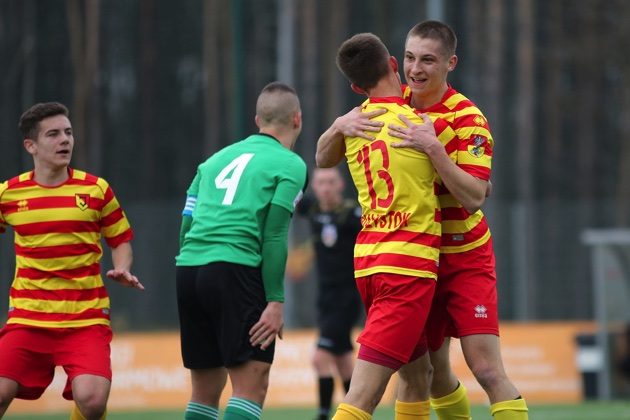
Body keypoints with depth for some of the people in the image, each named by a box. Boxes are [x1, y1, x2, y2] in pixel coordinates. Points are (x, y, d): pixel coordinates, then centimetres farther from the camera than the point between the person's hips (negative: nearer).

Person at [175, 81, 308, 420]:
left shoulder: (216, 159, 22)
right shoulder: (290, 165, 4)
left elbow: (186, 224, 18)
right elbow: (274, 236, -5)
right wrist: (275, 301, -6)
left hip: (187, 266, 7)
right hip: (234, 268, -7)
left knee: (206, 388, 12)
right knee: (252, 384, -8)